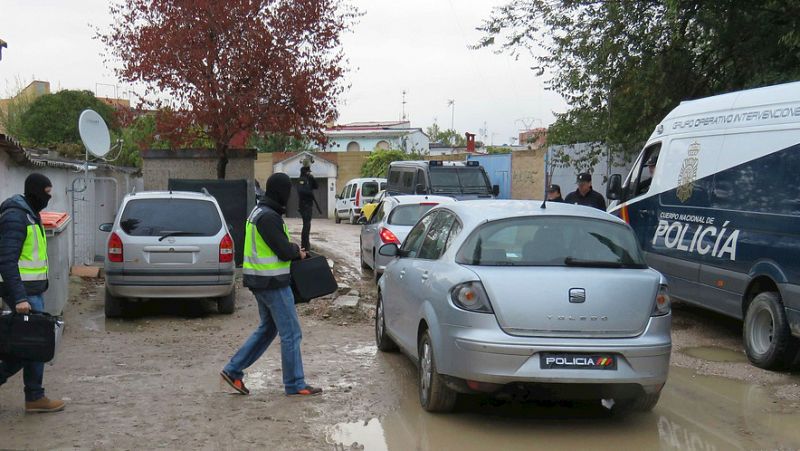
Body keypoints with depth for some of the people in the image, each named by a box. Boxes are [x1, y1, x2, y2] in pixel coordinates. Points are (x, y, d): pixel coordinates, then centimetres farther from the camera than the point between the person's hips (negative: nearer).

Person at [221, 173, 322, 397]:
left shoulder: (259, 212, 13)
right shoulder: (269, 217, -20)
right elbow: (284, 251, -21)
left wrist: (293, 250, 6)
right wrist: (297, 251, 0)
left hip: (260, 282, 10)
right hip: (273, 283, -10)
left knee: (267, 328, 20)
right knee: (291, 333, -2)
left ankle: (233, 370, 20)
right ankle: (295, 385, 5)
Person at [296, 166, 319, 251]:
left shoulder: (309, 180, 17)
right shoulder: (302, 180, -11)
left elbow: (316, 186, 16)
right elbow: (301, 190, -27)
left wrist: (313, 179, 2)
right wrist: (310, 193, -15)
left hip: (309, 206, 10)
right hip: (305, 205, -10)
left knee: (307, 225, 16)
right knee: (306, 225, -12)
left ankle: (306, 244, 24)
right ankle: (305, 245, -13)